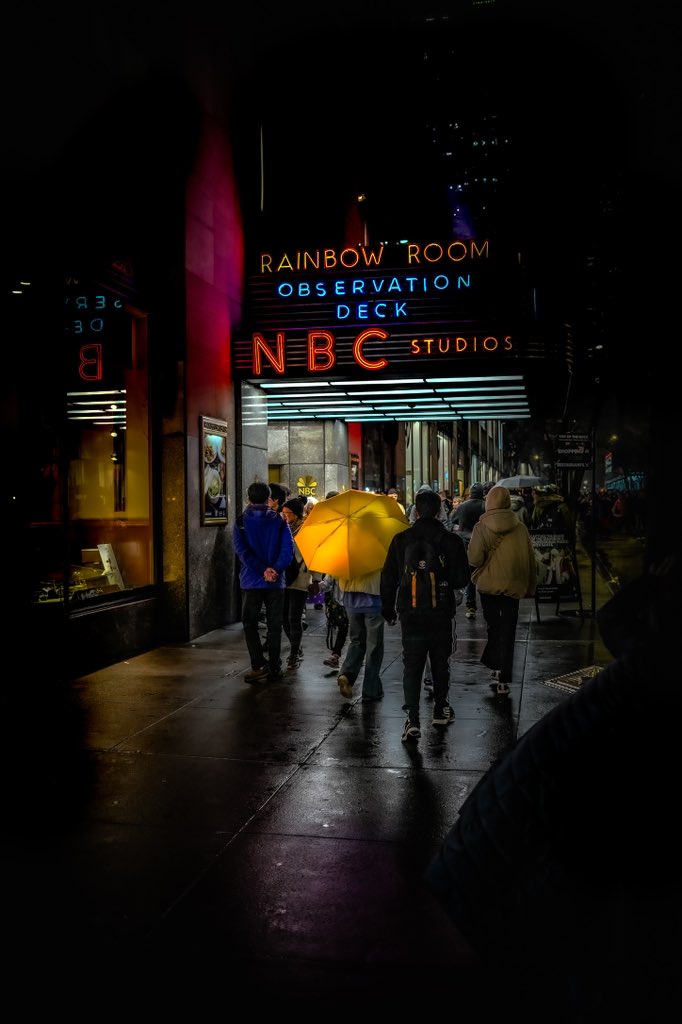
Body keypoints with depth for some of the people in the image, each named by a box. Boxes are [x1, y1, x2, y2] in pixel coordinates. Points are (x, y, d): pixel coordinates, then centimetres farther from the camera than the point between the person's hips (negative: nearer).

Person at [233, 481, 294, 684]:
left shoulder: (241, 521, 0)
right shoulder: (279, 520, 3)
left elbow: (242, 551, -12)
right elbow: (288, 548, -10)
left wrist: (262, 570, -16)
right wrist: (276, 569, -17)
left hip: (251, 581, -1)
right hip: (276, 582, 1)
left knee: (250, 624, 10)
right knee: (274, 626, 9)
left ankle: (258, 666, 0)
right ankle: (274, 668, 11)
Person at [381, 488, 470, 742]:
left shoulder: (400, 540, -3)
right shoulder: (452, 541, -6)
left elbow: (388, 578, 1)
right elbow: (462, 579, -5)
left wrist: (388, 610, 10)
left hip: (410, 613, 0)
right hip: (441, 612, 0)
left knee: (411, 665, 3)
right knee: (440, 662, 17)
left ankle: (412, 718, -9)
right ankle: (441, 710, 30)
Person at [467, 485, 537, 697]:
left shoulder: (481, 527, -10)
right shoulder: (520, 528, -2)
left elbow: (474, 559, -15)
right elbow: (530, 559, 4)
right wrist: (530, 586, 15)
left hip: (488, 585, -1)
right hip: (513, 586, 2)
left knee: (493, 628, 18)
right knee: (507, 633, 7)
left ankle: (497, 668, 12)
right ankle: (503, 680, 6)